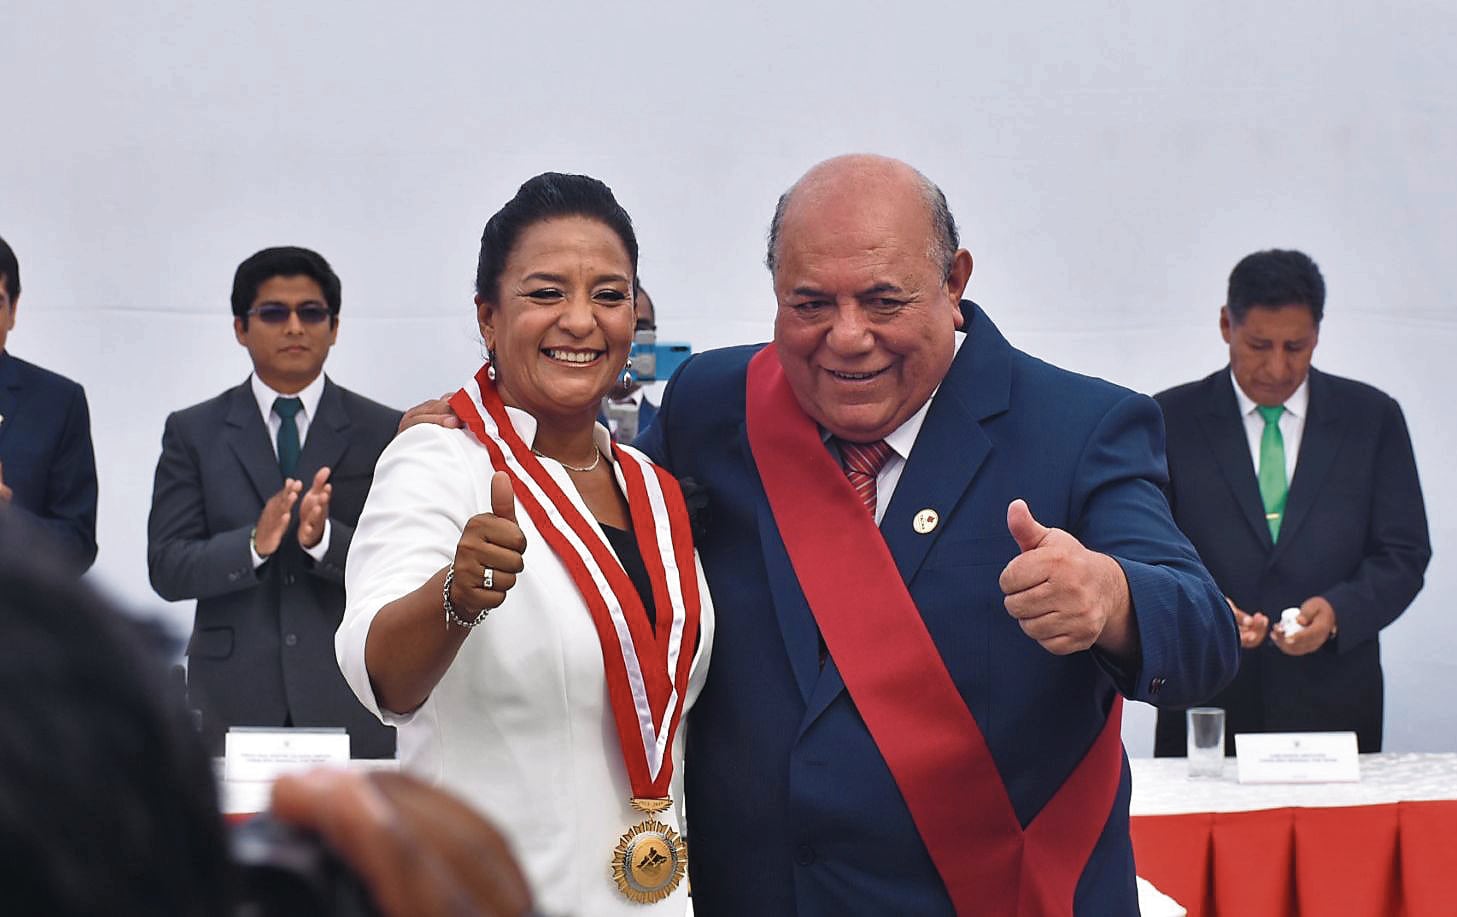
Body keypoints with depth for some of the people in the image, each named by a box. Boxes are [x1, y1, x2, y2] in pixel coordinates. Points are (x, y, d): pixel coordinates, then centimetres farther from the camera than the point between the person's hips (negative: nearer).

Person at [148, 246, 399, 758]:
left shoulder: (383, 432, 5)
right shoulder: (193, 432, 7)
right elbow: (167, 568, -1)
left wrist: (324, 538, -20)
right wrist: (254, 543, -19)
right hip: (233, 704, 0)